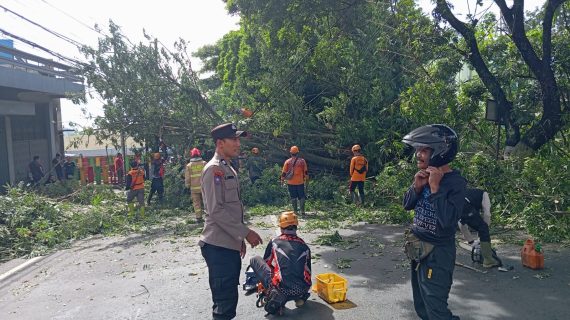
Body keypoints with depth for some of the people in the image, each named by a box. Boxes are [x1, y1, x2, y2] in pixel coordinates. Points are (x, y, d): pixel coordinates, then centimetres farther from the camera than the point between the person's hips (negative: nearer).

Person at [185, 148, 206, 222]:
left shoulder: (189, 166, 0)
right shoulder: (204, 163, -1)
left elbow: (187, 178, 2)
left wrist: (188, 186, 13)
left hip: (194, 188, 0)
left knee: (196, 203, 5)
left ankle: (198, 217, 5)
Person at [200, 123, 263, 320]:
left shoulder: (228, 169, 16)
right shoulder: (213, 169, -14)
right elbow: (216, 211, -20)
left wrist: (239, 238, 21)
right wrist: (245, 232, -17)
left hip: (230, 244, 9)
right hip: (218, 246, -9)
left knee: (229, 297, 17)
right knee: (225, 300, -5)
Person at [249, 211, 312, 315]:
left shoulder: (274, 243, 5)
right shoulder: (304, 246, 12)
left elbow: (266, 264, 19)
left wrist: (264, 284, 39)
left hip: (281, 288, -4)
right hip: (302, 290, 4)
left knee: (255, 260, 12)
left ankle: (276, 296, 4)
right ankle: (300, 297, 16)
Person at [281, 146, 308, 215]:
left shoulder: (287, 162, -4)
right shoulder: (302, 161, -3)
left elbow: (284, 172, 0)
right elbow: (306, 171, 3)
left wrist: (282, 179, 11)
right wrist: (306, 178, 15)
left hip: (291, 183, 0)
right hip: (300, 182, 0)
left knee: (293, 197, 8)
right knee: (301, 197, 8)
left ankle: (295, 211, 10)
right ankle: (302, 211, 5)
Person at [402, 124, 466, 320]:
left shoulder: (455, 182, -19)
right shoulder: (426, 175, 1)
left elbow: (448, 220, -28)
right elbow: (407, 205, 8)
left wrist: (435, 187, -25)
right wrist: (417, 186, -10)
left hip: (437, 253, -8)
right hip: (418, 249, 8)